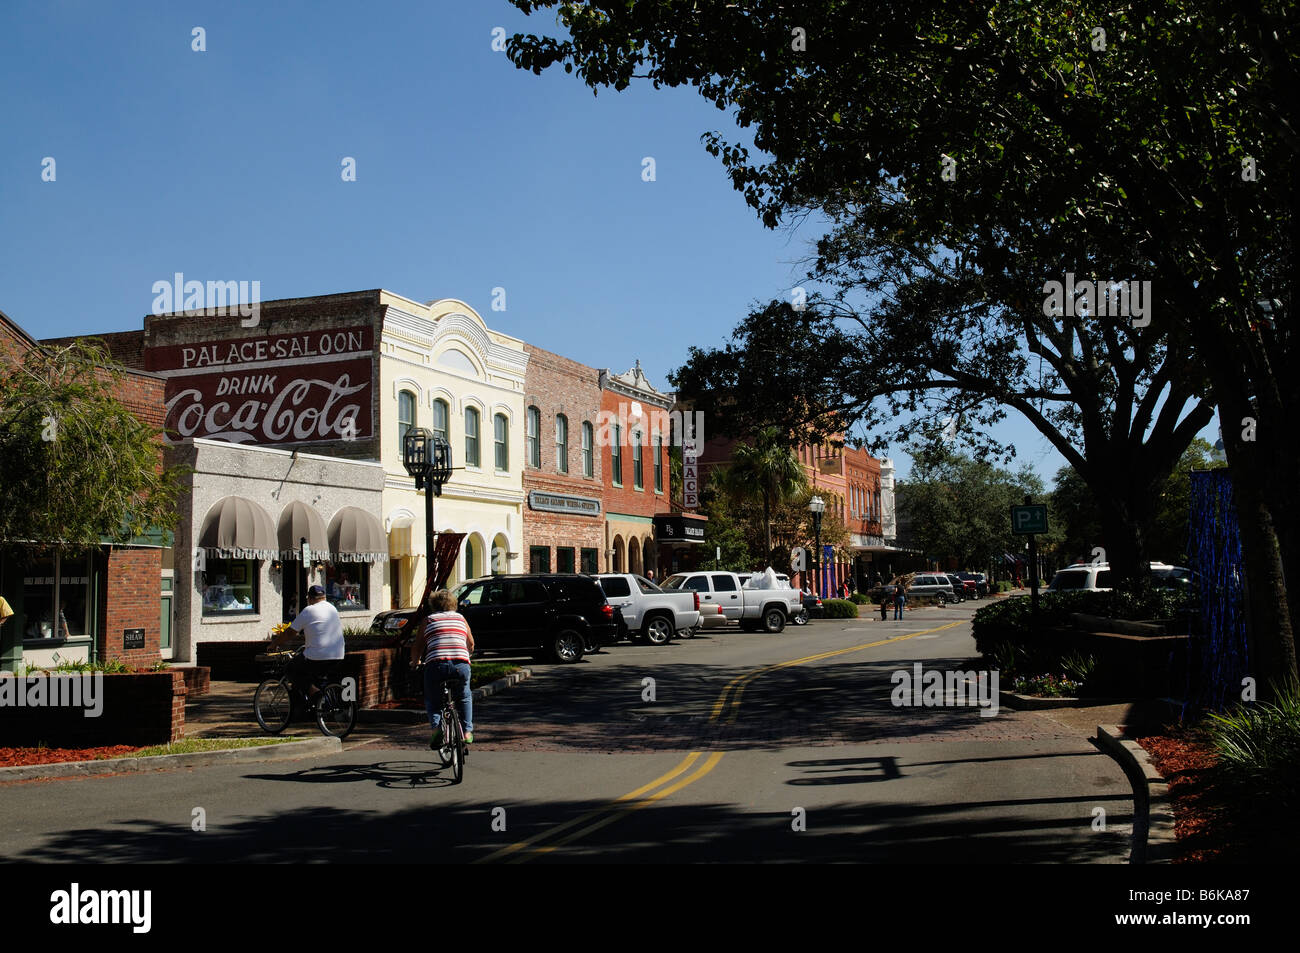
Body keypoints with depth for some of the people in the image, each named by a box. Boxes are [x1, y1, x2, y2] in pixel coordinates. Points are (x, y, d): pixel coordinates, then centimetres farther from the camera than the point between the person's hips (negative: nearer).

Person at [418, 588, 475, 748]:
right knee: (464, 698, 28)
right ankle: (467, 731, 18)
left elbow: (419, 646, 14)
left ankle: (436, 725, -6)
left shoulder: (429, 620, 17)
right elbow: (471, 644, 26)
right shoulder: (461, 618, 23)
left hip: (436, 664, -2)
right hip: (461, 664, 2)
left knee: (432, 700, 20)